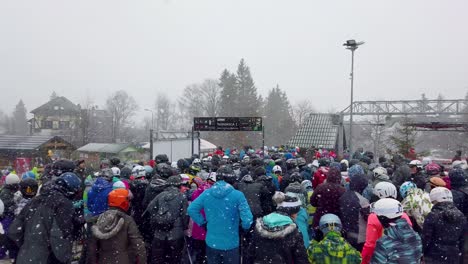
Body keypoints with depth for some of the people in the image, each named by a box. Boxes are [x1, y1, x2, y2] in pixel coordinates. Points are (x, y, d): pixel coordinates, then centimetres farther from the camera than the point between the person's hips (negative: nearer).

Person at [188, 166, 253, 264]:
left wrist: (203, 223, 6)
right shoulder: (237, 195, -16)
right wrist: (245, 228, 1)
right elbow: (247, 219, -20)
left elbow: (191, 209, -5)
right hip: (230, 244, -2)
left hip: (211, 243, 3)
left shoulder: (206, 193, -6)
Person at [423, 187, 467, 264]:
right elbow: (462, 240, 8)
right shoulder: (461, 217, 3)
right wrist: (459, 253, 18)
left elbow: (426, 238, -12)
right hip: (454, 257, 5)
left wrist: (422, 254, 0)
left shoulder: (432, 216, -15)